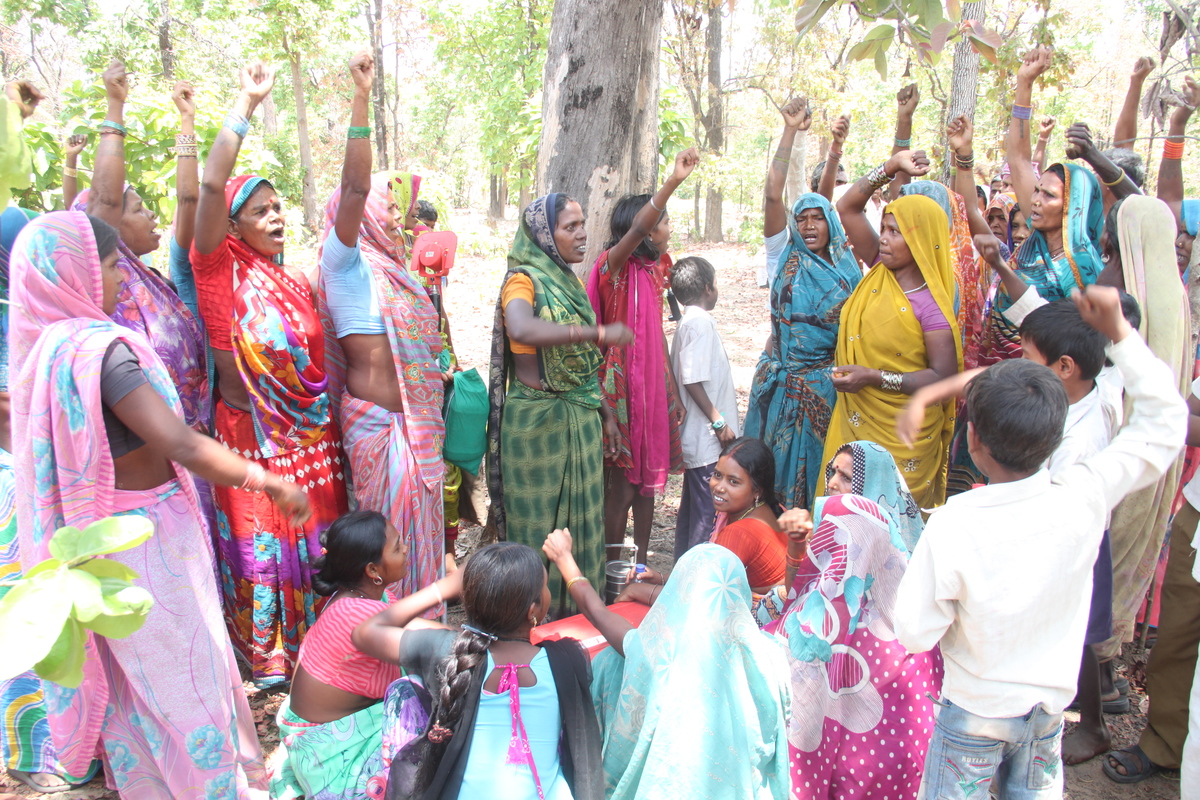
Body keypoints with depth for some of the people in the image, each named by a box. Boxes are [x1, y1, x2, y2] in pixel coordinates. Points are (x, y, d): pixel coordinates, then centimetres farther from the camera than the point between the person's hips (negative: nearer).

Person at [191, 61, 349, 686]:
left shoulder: (298, 281, 11)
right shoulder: (220, 267, -7)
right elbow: (211, 185, -21)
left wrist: (332, 413, 15)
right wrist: (246, 105, -17)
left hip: (312, 434, 5)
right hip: (253, 435, -5)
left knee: (314, 539, 13)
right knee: (260, 543, 6)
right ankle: (267, 656, 23)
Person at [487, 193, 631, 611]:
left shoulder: (572, 283, 12)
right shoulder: (523, 280, -12)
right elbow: (522, 330, -36)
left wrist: (605, 414, 15)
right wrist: (598, 332, -36)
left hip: (580, 417, 7)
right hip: (537, 419, -7)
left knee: (580, 515, 12)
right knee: (540, 519, 3)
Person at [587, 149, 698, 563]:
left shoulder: (652, 269, 12)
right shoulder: (614, 265, -12)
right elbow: (635, 229, -34)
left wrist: (673, 392, 15)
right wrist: (673, 182, -45)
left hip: (652, 384, 8)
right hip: (622, 385, -8)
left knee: (647, 479, 13)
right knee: (619, 485, 0)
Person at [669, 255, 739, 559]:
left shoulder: (688, 322, 14)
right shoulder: (700, 323, -16)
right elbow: (692, 380, -22)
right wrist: (719, 422, -19)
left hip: (699, 438, 10)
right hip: (708, 438, -10)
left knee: (692, 507, 18)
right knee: (707, 513, -4)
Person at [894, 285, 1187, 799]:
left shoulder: (952, 526, -31)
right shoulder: (1085, 497, -21)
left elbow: (915, 635, -23)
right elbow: (1164, 421, -7)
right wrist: (1119, 331, -10)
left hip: (975, 713, -3)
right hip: (1049, 707, 4)